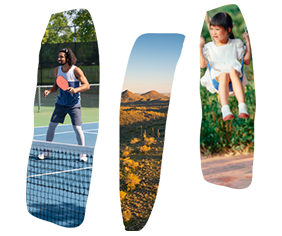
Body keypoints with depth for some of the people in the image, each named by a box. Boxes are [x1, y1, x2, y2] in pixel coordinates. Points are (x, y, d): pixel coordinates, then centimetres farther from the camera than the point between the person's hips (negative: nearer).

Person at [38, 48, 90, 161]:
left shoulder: (76, 70, -15)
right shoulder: (57, 70, 0)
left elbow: (87, 85, -17)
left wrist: (76, 90, -34)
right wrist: (49, 91, -6)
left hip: (74, 105, -4)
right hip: (60, 104, 4)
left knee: (77, 128, -10)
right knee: (51, 125, 0)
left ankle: (82, 153, 7)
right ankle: (46, 151, 16)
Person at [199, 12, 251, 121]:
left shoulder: (236, 44, 18)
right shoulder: (208, 47, 18)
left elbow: (247, 61, 16)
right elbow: (203, 65, 4)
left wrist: (248, 43, 10)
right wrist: (199, 47, -2)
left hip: (234, 71, 0)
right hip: (216, 75, 0)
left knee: (233, 72, -38)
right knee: (224, 75, -38)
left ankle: (242, 107, -52)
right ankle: (225, 110, -56)